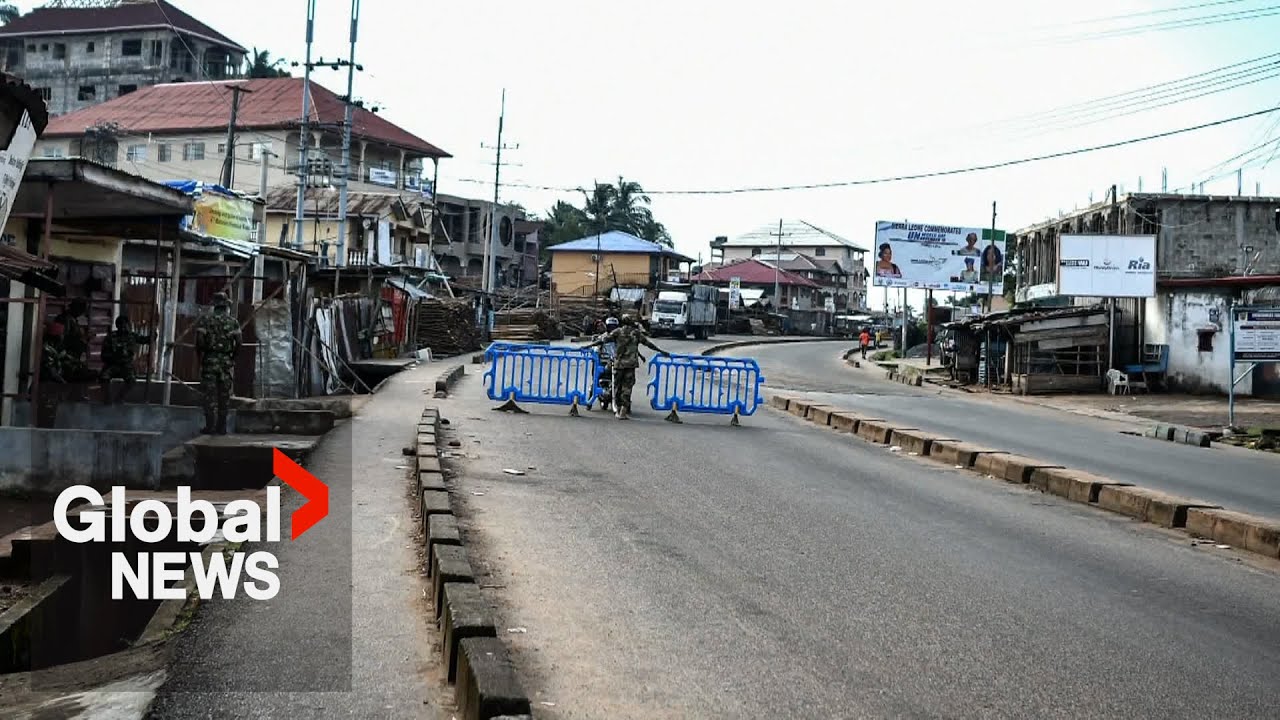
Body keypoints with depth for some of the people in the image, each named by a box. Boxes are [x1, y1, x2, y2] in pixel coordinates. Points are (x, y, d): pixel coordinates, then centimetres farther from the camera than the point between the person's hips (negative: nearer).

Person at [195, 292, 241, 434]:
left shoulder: (204, 319, 2)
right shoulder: (233, 322, 3)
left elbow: (199, 341, -7)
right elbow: (238, 343, -5)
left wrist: (200, 356, 6)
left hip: (209, 360, -1)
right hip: (226, 362, 1)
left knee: (210, 395, 1)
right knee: (224, 395, 7)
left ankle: (210, 427, -3)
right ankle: (221, 427, 8)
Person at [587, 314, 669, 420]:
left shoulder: (617, 332, 3)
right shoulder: (637, 333, 4)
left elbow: (603, 340, 1)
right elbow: (648, 343, 9)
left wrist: (589, 346, 8)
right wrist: (662, 351, 19)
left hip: (618, 363, 1)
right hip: (631, 364, -1)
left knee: (617, 386, 12)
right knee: (627, 387, 1)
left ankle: (617, 409, 18)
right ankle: (624, 411, -4)